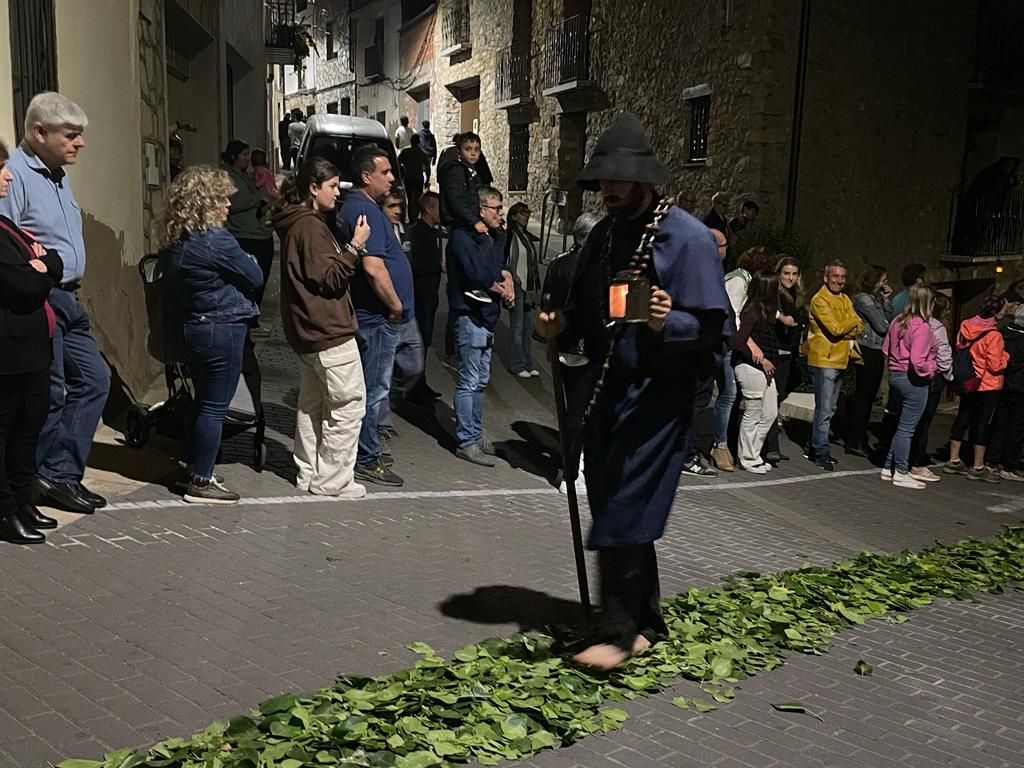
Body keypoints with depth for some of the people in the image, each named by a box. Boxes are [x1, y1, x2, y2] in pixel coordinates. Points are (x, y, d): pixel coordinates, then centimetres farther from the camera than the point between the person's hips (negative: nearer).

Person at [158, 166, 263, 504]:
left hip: (191, 326, 9)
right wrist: (250, 260, 11)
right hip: (222, 328, -9)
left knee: (203, 400, 20)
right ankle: (200, 482, 6)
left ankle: (195, 468, 30)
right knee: (215, 407, 0)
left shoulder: (174, 240, 8)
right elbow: (254, 277, -10)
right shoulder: (215, 240, -18)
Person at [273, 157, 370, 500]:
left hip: (307, 330, 11)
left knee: (312, 402, 17)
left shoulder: (296, 223, 15)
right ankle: (331, 481, 0)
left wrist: (350, 247, 15)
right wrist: (355, 246, -20)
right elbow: (331, 278, -18)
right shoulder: (310, 226, -16)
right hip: (329, 331, -11)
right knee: (348, 404, -5)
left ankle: (308, 474, 26)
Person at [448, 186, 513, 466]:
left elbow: (501, 267, 16)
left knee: (480, 380, 16)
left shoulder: (494, 237, 15)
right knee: (469, 382, -5)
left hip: (487, 316, 9)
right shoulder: (463, 236, -13)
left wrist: (506, 277, -7)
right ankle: (466, 442, 2)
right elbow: (475, 273, -23)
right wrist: (501, 286, -7)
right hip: (470, 315, -9)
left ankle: (475, 433, 27)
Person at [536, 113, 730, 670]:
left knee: (623, 514, -8)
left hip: (655, 395, -8)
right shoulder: (604, 235, 12)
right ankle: (645, 623, 26)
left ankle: (618, 632, 5)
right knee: (616, 512, 12)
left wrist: (667, 321, -32)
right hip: (605, 388, 8)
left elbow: (711, 325, -14)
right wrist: (562, 324, 1)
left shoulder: (687, 237, -11)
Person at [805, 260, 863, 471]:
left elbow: (859, 327, 4)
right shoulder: (820, 300, -11)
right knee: (825, 410, -7)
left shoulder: (845, 300, 14)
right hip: (823, 360, -8)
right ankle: (821, 453, -1)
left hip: (839, 360, 8)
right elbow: (836, 329, -19)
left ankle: (815, 448, 25)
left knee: (829, 408, 15)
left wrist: (843, 330, -13)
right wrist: (852, 323, -2)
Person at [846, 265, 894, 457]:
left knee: (868, 396, 10)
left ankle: (860, 439, 16)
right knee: (863, 396, -7)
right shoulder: (863, 299, -10)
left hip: (877, 351, 9)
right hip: (867, 351, -9)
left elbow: (890, 321, 11)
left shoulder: (877, 298, 18)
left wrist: (887, 301, 5)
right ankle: (853, 442, -3)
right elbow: (882, 327, -12)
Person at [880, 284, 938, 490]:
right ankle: (901, 474, 9)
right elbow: (918, 361, -24)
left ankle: (889, 467, 23)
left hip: (896, 375, 8)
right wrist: (930, 371, -8)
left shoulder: (898, 322, 5)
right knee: (907, 428, 1)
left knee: (902, 426, 18)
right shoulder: (922, 326, -19)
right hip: (914, 381, -8)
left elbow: (885, 350, 13)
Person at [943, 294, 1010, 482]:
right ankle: (978, 467, 5)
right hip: (988, 386, -7)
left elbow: (959, 350, 14)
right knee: (983, 424, 0)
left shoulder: (966, 327, 1)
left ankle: (953, 461, 20)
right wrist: (1005, 356, -1)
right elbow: (995, 365, -18)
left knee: (962, 419, 13)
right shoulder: (994, 335, -20)